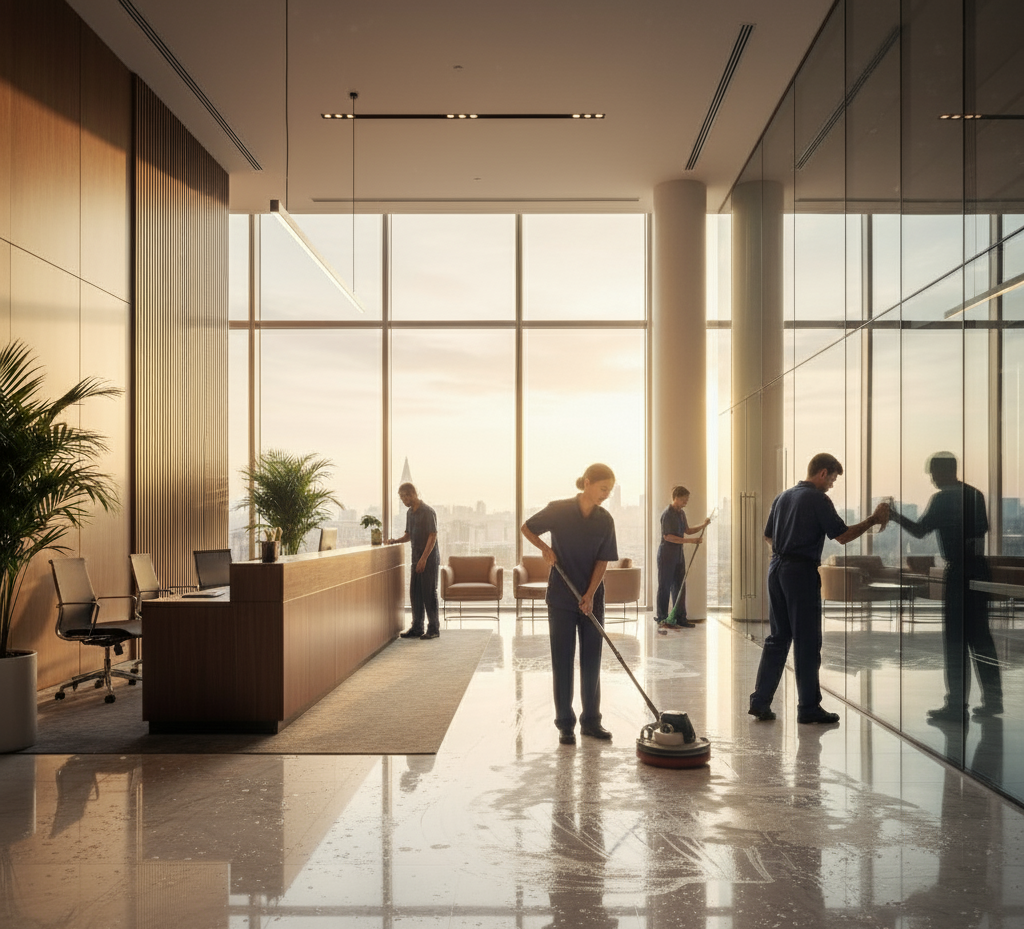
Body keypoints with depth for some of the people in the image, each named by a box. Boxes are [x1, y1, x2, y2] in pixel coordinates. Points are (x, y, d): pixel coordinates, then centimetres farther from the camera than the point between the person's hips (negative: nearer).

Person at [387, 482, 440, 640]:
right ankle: (417, 628, 17)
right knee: (414, 593, 9)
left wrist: (424, 559, -21)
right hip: (416, 559, 8)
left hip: (429, 559, -8)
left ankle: (434, 628, 6)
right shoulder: (410, 513, 13)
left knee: (429, 593, -3)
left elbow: (433, 536, -17)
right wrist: (395, 541, 3)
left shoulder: (428, 512, -13)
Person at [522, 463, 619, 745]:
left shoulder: (605, 520, -2)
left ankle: (591, 721, 21)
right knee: (562, 661, 3)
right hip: (561, 598, -3)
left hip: (592, 598, 3)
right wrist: (545, 548, -13)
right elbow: (527, 527, 4)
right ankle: (566, 725, 12)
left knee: (592, 661, 8)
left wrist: (590, 595, -13)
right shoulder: (558, 510, -10)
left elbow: (602, 561, -2)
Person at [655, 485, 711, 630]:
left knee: (680, 586, 9)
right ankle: (661, 617, 9)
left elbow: (687, 530, 21)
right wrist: (690, 541, -22)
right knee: (665, 586, 0)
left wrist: (703, 525, 4)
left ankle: (680, 617, 15)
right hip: (667, 554, -8)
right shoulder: (668, 514, -15)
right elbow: (668, 536, -20)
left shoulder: (681, 513, 11)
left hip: (679, 554, 8)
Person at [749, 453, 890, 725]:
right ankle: (808, 708, 8)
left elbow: (768, 536, 20)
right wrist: (873, 520, -3)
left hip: (777, 568, 7)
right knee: (807, 641, 1)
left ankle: (760, 701, 11)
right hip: (802, 572, -7)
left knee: (777, 637, 12)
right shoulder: (818, 499, -9)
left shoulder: (783, 497, 14)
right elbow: (843, 536, -12)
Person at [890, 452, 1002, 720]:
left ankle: (956, 704, 0)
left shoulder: (942, 499, -11)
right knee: (979, 634, 13)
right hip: (978, 567, 7)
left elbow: (919, 531, -9)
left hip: (957, 570, -7)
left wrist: (895, 516, 1)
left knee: (955, 638, -3)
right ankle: (992, 699, 17)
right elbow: (983, 530, 18)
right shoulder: (975, 495, 11)